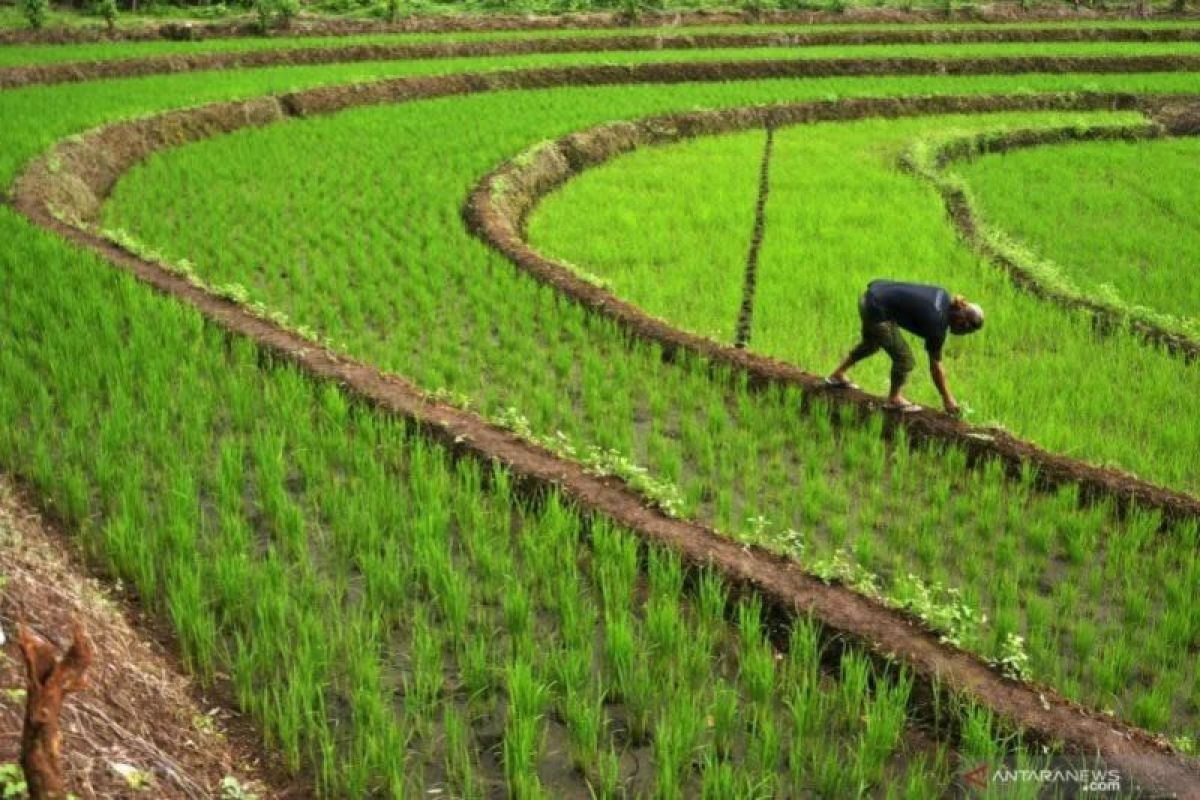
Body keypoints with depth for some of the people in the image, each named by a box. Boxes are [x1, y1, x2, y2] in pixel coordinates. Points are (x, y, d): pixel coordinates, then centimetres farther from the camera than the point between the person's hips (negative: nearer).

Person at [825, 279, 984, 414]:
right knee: (904, 357, -3)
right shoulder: (937, 325, -17)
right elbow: (935, 367, -9)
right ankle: (894, 399, 19)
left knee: (871, 343, 33)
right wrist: (948, 399, 0)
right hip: (876, 310, -10)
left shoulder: (945, 297, 2)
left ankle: (837, 375, 49)